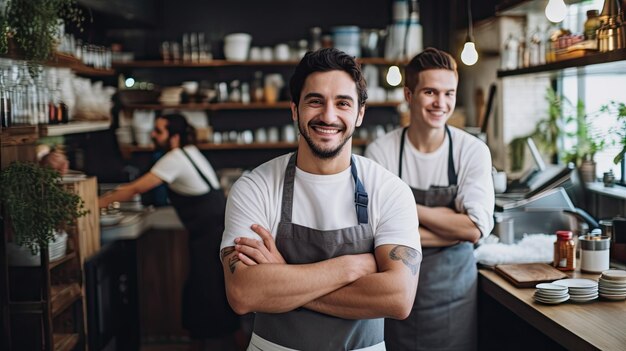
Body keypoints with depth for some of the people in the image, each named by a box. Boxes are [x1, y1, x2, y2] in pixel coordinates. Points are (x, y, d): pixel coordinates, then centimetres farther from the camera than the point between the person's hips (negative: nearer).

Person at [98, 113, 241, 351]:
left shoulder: (175, 159, -14)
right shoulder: (188, 152, 13)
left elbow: (136, 189, -12)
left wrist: (99, 203, -5)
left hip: (211, 235, -9)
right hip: (214, 231, 9)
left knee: (209, 298, -2)